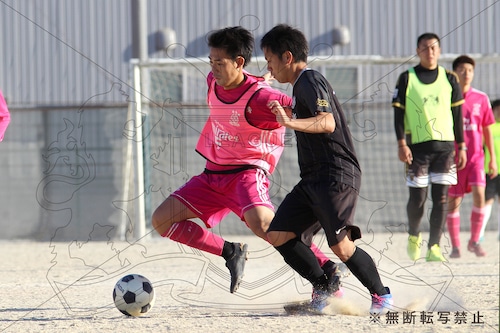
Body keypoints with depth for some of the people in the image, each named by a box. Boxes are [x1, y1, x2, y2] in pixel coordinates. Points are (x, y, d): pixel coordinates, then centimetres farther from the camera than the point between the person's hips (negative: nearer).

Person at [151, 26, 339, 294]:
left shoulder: (259, 96, -20)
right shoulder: (213, 82, 2)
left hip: (247, 172, -8)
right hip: (213, 175, 8)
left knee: (261, 223, -35)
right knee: (161, 220, -2)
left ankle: (328, 270, -24)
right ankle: (230, 253, 8)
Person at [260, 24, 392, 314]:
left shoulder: (310, 81, -11)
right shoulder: (303, 85, 19)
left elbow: (328, 123, -28)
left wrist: (290, 122, -41)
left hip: (336, 177, -10)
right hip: (313, 180, 10)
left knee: (341, 246, -16)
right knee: (278, 235, -1)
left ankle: (381, 294, 0)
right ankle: (324, 287, 8)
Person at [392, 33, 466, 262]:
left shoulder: (449, 79, 10)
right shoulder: (407, 79, 3)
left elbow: (458, 115, 12)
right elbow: (398, 113, 1)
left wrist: (461, 147, 8)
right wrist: (401, 144, -9)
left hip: (445, 145, 2)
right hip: (417, 146, -2)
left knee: (441, 198, -4)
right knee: (417, 198, -1)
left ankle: (434, 246, 0)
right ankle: (413, 236, 25)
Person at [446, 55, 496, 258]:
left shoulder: (481, 98, 5)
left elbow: (487, 129, 11)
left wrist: (492, 158, 8)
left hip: (476, 156, 1)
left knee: (479, 194, -16)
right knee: (453, 201, 2)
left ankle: (474, 241, -4)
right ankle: (455, 246, 11)